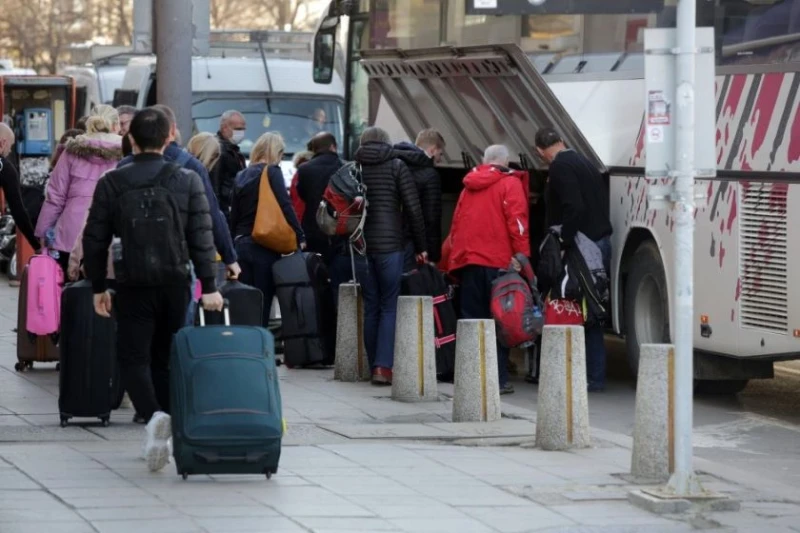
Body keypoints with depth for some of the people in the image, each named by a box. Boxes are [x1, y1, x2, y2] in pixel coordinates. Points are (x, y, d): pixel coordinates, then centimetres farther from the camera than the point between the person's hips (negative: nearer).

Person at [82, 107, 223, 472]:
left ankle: (153, 416, -26)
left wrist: (98, 287, 10)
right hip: (176, 282, 2)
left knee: (134, 357, 2)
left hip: (133, 285, -2)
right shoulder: (188, 181, 0)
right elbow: (202, 237, -3)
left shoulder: (111, 184, -3)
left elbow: (95, 239, 1)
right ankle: (162, 439, 16)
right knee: (166, 358, 14)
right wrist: (209, 286, -1)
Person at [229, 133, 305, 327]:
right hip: (265, 246, -6)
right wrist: (300, 237, -11)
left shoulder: (241, 176, 13)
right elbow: (285, 206, -13)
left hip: (241, 244, 6)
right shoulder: (272, 172, -5)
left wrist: (234, 241, 16)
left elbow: (234, 215, 14)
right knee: (263, 304, -4)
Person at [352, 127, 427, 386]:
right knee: (390, 306, 0)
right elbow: (413, 209, -3)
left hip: (360, 246, 3)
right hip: (390, 245, -3)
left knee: (370, 307, 10)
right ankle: (384, 366, -10)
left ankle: (375, 366, 10)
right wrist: (420, 247, 3)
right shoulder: (397, 167, 1)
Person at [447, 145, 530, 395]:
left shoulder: (469, 185, 17)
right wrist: (522, 257, -12)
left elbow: (456, 223, 18)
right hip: (497, 262, -5)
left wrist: (455, 256, 21)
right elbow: (517, 222, -11)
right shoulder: (510, 184, -1)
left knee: (472, 320, 9)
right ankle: (498, 379, -8)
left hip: (468, 261, 5)